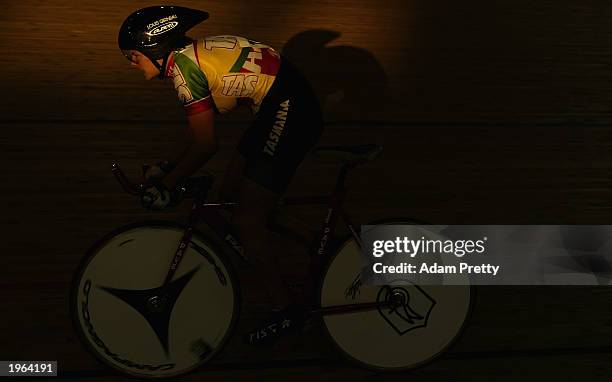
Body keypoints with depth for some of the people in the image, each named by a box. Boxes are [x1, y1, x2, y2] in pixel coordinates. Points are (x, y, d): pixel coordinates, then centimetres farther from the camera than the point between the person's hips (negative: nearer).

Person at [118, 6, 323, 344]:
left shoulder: (184, 66, -14)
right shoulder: (193, 56, 14)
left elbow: (205, 144, -15)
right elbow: (197, 130, 21)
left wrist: (167, 185, -3)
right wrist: (164, 166, 23)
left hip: (290, 112, -10)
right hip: (277, 109, 10)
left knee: (246, 221, -6)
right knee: (230, 194, 17)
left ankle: (283, 309, 7)